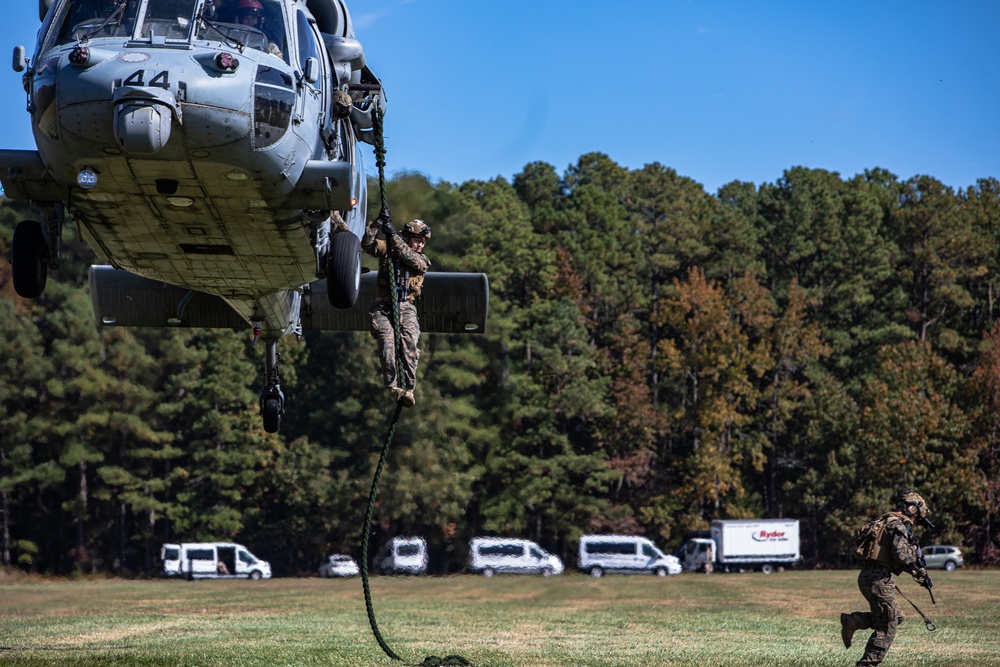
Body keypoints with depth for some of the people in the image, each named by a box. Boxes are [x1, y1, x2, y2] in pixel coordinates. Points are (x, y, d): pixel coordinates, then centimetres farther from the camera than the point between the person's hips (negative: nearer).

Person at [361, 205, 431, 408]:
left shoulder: (422, 261, 15)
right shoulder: (387, 249, 14)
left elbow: (411, 259, -7)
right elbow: (367, 243, -1)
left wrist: (393, 235, -9)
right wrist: (379, 222, -10)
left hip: (406, 307, 1)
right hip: (383, 306, -1)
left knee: (409, 342, -26)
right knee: (387, 339, -28)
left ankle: (408, 389, -31)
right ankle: (394, 387, -33)